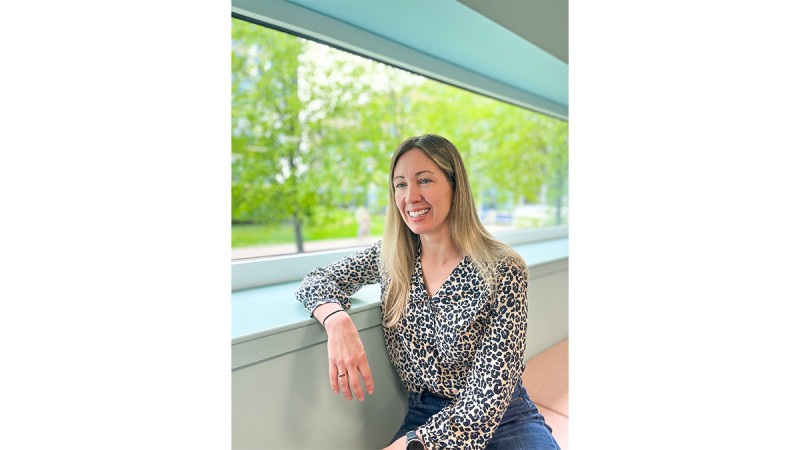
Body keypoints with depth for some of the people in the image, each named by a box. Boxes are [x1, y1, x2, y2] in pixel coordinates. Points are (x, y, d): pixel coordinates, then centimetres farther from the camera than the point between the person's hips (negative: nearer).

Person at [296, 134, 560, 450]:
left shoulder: (503, 270, -16)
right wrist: (338, 321, -24)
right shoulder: (390, 256, -3)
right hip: (423, 417, 3)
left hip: (504, 419, -2)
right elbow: (316, 281, -2)